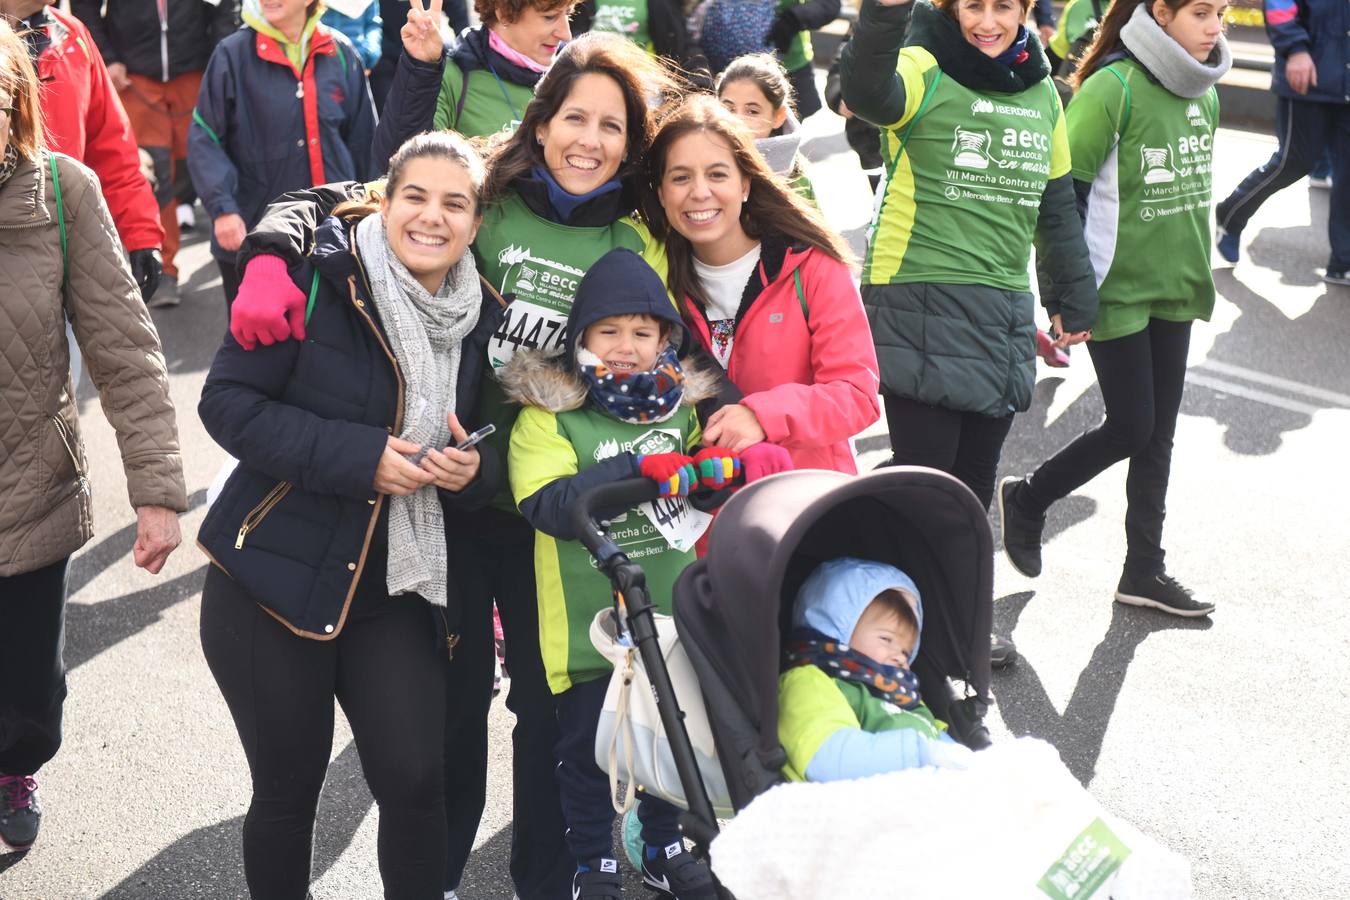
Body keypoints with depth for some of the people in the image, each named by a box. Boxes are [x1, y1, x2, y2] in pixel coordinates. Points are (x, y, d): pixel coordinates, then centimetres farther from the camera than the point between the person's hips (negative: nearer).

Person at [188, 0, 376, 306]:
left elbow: (361, 140, 10)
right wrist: (222, 208, -18)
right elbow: (204, 138, -6)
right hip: (251, 233, -2)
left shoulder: (339, 54, 3)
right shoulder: (234, 54, -6)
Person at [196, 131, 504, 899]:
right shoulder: (316, 277, -11)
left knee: (416, 778, -3)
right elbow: (228, 401, -14)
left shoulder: (482, 317, 3)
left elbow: (485, 452, 13)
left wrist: (472, 470, -12)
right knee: (289, 787, 8)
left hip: (399, 590, 3)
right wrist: (359, 455, -22)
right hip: (274, 577, -3)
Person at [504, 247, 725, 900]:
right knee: (587, 746, 10)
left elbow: (706, 466, 11)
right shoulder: (546, 416, -10)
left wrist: (718, 465, -13)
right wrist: (636, 468, -29)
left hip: (668, 615, 4)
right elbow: (549, 505, -22)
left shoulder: (679, 407, 5)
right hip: (586, 621, -4)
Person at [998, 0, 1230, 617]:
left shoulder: (1203, 92, 6)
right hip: (1116, 290, -7)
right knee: (1131, 427, -3)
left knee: (1159, 432, 10)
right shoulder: (1113, 87, -17)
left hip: (1174, 289, 7)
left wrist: (1195, 272, 20)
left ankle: (1144, 571, 20)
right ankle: (1027, 499, 22)